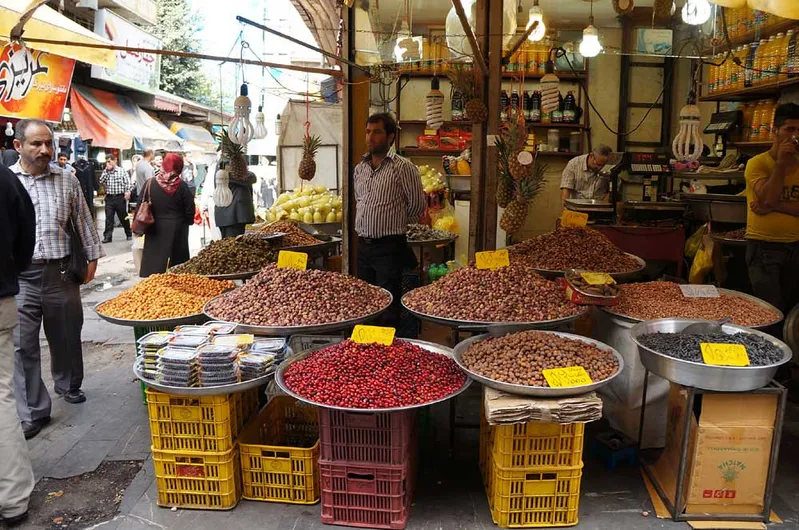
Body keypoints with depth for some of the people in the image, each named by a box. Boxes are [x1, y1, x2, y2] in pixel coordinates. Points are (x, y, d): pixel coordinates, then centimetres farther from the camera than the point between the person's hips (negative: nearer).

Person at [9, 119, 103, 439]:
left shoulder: (67, 181, 6)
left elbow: (83, 221, 12)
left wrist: (92, 257, 10)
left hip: (61, 272, 2)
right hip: (19, 277, -2)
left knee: (66, 337, 16)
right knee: (23, 346, 0)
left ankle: (68, 385, 39)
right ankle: (33, 412, 10)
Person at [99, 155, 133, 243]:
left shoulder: (122, 171, 0)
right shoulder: (105, 172, 11)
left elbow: (127, 183, -5)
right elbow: (101, 181, -1)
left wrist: (127, 192, -20)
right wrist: (106, 171, -3)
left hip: (120, 197, -3)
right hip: (109, 197, 3)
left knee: (123, 217, 8)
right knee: (108, 218, -1)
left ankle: (129, 234, 22)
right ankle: (107, 236, 1)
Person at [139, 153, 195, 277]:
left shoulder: (150, 183, -4)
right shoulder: (182, 186, -8)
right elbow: (190, 211, -4)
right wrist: (187, 221, 16)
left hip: (156, 231, 1)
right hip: (177, 230, -1)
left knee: (153, 262, 7)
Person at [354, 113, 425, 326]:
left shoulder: (403, 168, -9)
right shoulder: (360, 168, 11)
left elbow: (417, 206, -4)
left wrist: (394, 224, 8)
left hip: (389, 246, -6)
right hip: (363, 245, 7)